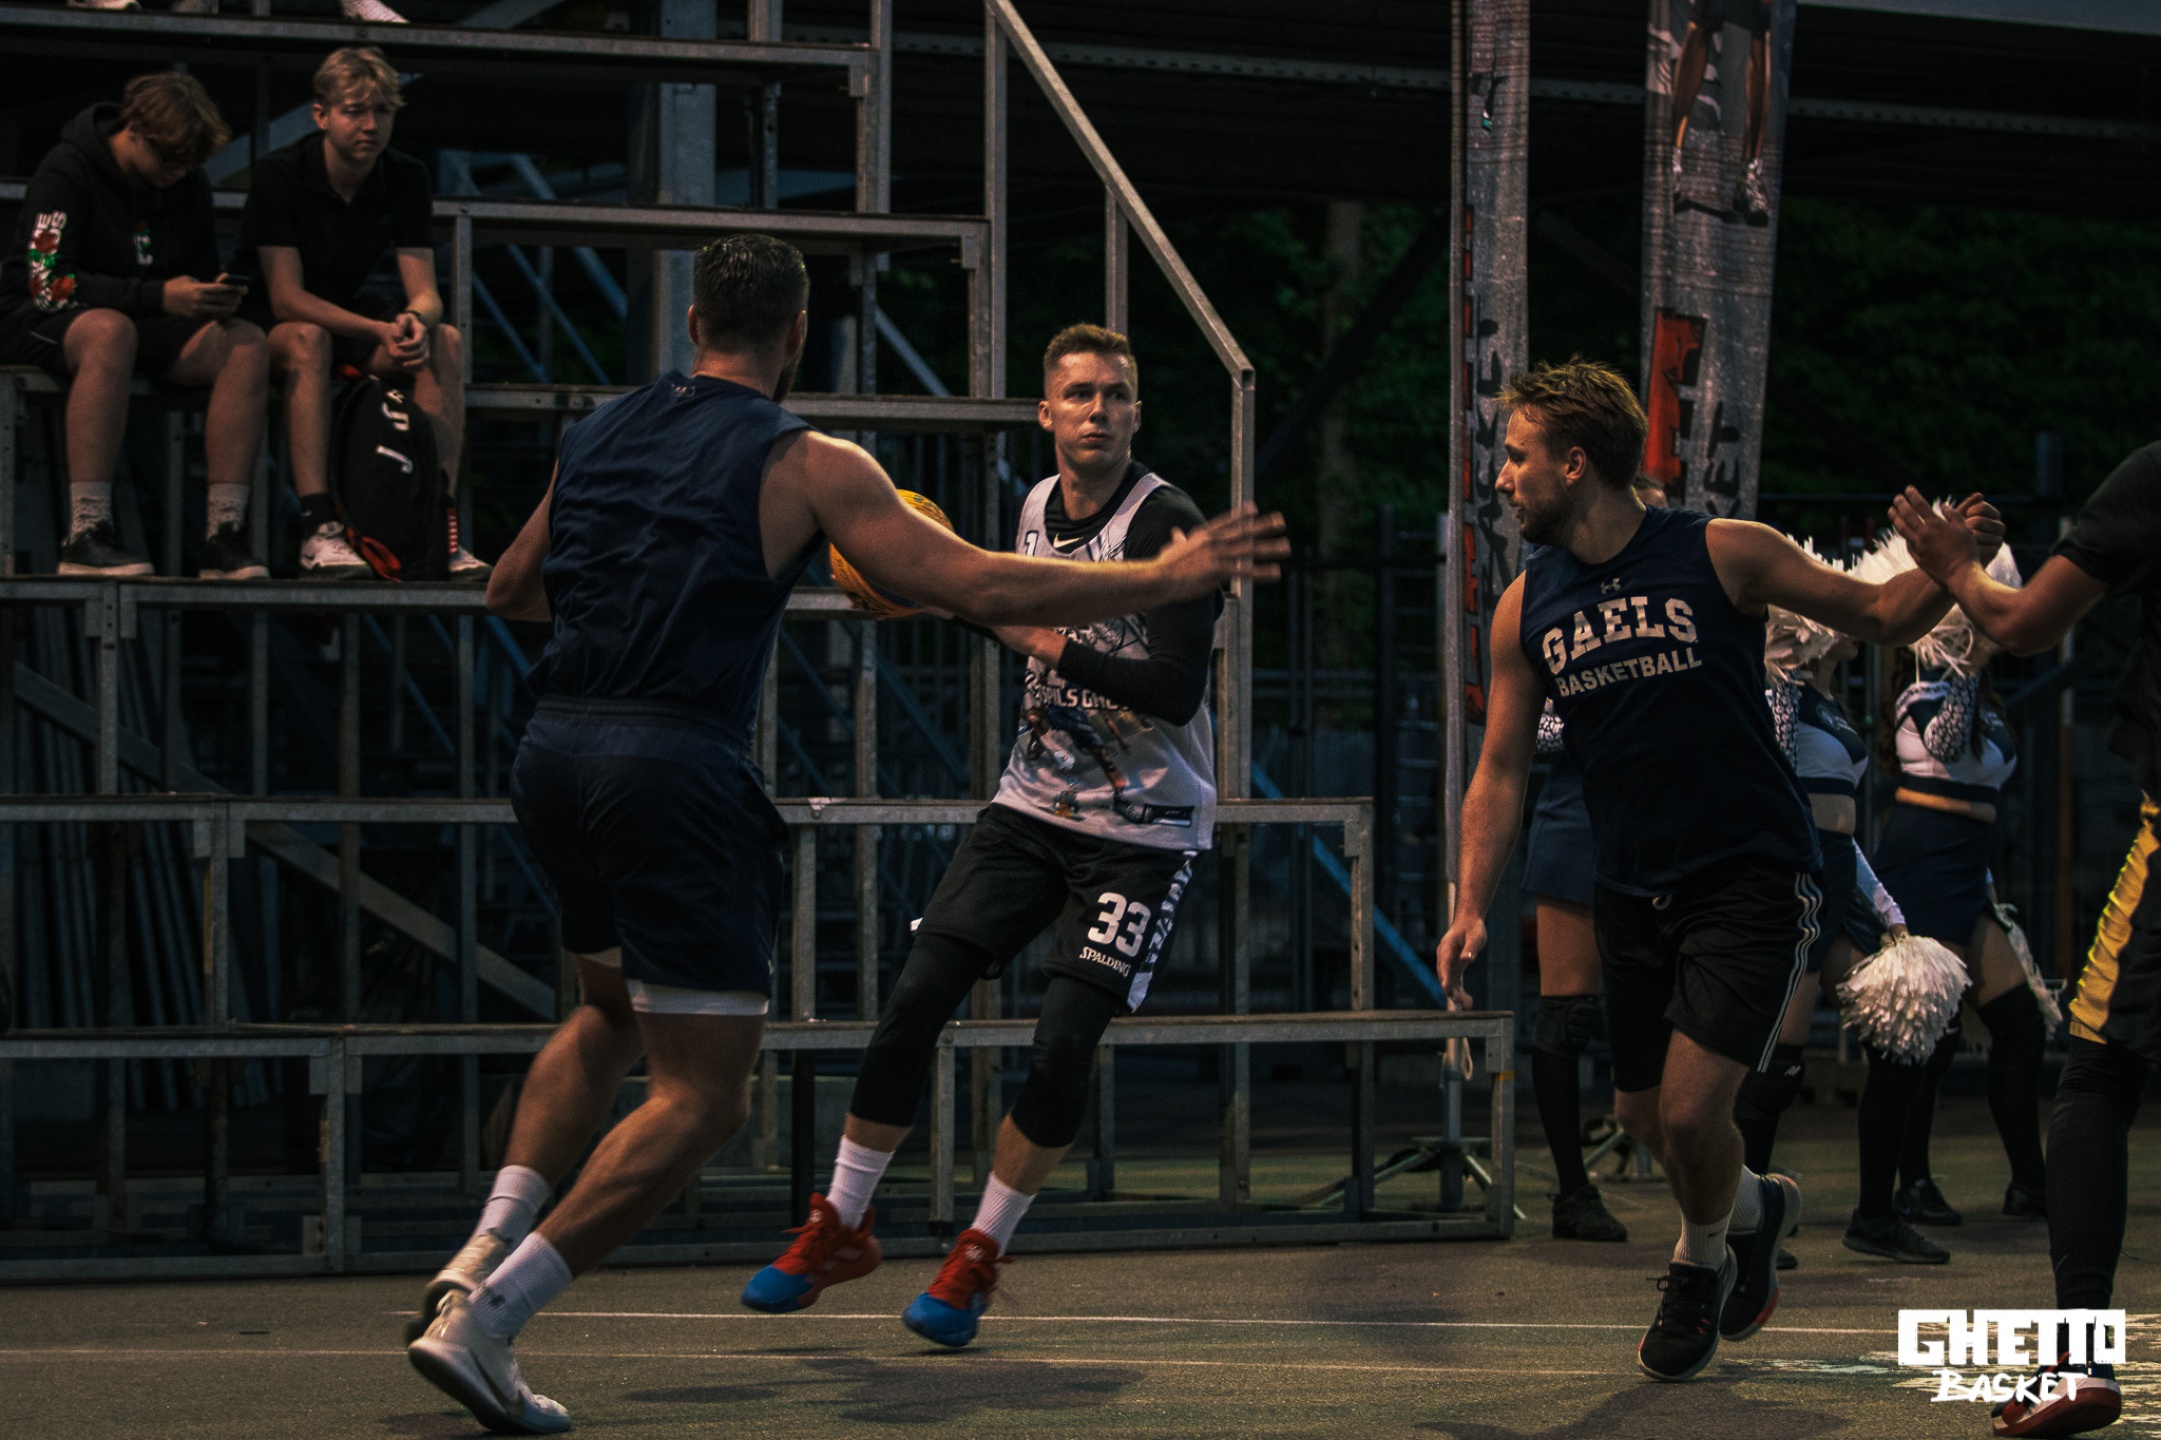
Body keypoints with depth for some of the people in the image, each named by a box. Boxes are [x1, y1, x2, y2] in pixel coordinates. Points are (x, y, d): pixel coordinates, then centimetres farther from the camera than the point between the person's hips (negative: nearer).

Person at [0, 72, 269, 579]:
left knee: (246, 343, -21)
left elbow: (200, 275, 14)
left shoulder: (188, 182, 5)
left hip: (147, 327, 6)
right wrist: (160, 297, -31)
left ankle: (223, 534, -28)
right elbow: (48, 283, -23)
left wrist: (217, 298, -13)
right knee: (111, 330, -42)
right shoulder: (67, 172, -15)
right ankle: (85, 535, -43)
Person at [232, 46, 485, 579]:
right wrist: (380, 330, -37)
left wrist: (415, 322, -35)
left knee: (446, 342, -21)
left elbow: (425, 292, -8)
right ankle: (318, 532, -44)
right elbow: (287, 298, -25)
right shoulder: (280, 174, -20)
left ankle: (440, 526, -24)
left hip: (349, 309, 5)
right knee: (308, 340, -38)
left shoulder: (406, 180, -6)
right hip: (265, 318, -5)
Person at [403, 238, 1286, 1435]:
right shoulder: (804, 465, -2)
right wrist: (1166, 578, 1)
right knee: (702, 1092, -1)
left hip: (552, 753, 7)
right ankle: (481, 1323, -13)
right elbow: (973, 586, -7)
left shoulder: (598, 435, 15)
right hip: (676, 771, -7)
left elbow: (510, 591, 28)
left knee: (611, 1014, 31)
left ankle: (486, 1248, 13)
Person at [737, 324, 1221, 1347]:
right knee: (916, 1000, -4)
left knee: (1064, 1040, -14)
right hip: (1033, 805, 5)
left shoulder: (1167, 525, -16)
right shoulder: (1035, 507, 5)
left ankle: (981, 1254, 5)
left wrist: (1040, 639, -24)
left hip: (1142, 830, -5)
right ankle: (840, 1227, 10)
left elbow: (1176, 688, -25)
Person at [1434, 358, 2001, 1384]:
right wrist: (1471, 906, -5)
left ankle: (1701, 1262, 19)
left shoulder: (1722, 555, -10)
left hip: (1752, 878, -5)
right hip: (1631, 893, 5)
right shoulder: (1524, 608, 2)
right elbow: (1500, 772, 6)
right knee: (1644, 1117, 13)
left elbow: (1880, 616, -2)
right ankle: (1752, 1209, 45)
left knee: (1690, 1113, -13)